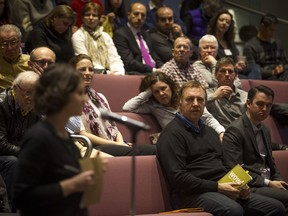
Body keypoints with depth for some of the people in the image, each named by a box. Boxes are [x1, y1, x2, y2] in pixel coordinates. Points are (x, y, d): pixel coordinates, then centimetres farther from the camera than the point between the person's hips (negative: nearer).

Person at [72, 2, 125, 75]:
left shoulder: (105, 36, 20)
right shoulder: (78, 36, 4)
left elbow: (115, 59, 12)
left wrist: (118, 73, -9)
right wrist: (107, 72, -14)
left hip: (109, 74, 5)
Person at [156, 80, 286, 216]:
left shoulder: (208, 131, 26)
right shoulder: (172, 133, -4)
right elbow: (177, 177, -14)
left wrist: (238, 187, 8)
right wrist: (217, 187, -16)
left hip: (222, 189, 8)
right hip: (193, 194, -8)